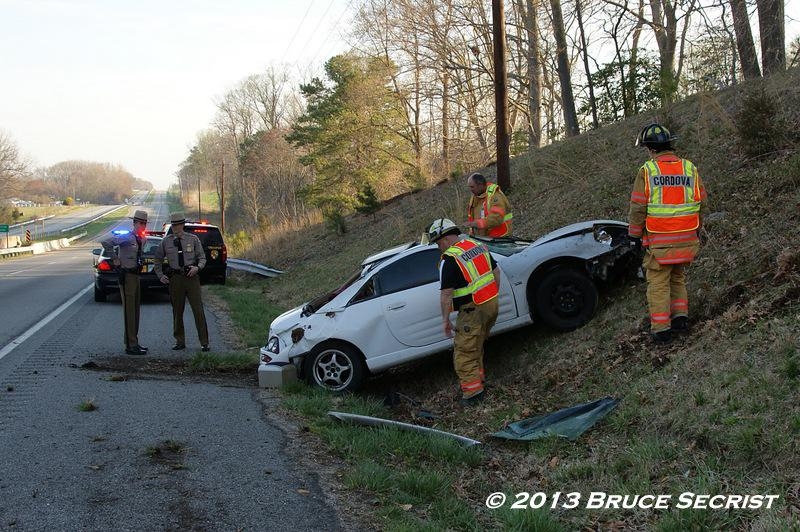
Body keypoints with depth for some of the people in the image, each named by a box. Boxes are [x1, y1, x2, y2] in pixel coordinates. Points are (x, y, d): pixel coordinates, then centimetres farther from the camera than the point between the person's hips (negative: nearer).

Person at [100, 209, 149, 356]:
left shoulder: (140, 238, 12)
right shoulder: (126, 237, -15)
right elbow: (105, 242, -25)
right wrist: (115, 259, -19)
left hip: (135, 275, 9)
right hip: (127, 276, -9)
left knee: (135, 309, 14)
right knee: (129, 311, -7)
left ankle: (133, 342, 23)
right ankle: (131, 345, -5)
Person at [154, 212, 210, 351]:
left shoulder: (193, 239, 3)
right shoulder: (166, 241, 6)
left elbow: (202, 257, 7)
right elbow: (158, 259, 18)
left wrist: (197, 267, -12)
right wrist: (160, 275, 8)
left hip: (192, 277, -2)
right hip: (175, 278, 2)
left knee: (198, 310, -5)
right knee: (177, 311, 7)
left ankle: (204, 343, 1)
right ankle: (180, 342, 17)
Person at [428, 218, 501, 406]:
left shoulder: (449, 259, -15)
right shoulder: (477, 245, 9)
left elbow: (446, 294, -16)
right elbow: (496, 271, 16)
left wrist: (445, 320, -7)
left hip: (472, 310, -8)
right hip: (492, 303, 8)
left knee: (464, 351, 0)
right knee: (477, 344, 25)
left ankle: (473, 389, -2)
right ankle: (478, 374, 35)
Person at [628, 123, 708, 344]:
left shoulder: (647, 171, -10)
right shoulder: (690, 169, 2)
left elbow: (638, 207, -9)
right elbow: (702, 203, 7)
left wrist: (634, 235, 2)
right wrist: (696, 230, 20)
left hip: (659, 241, -4)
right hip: (687, 239, 4)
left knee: (658, 284, 5)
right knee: (678, 278, 22)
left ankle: (661, 329, 4)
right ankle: (680, 317, 18)